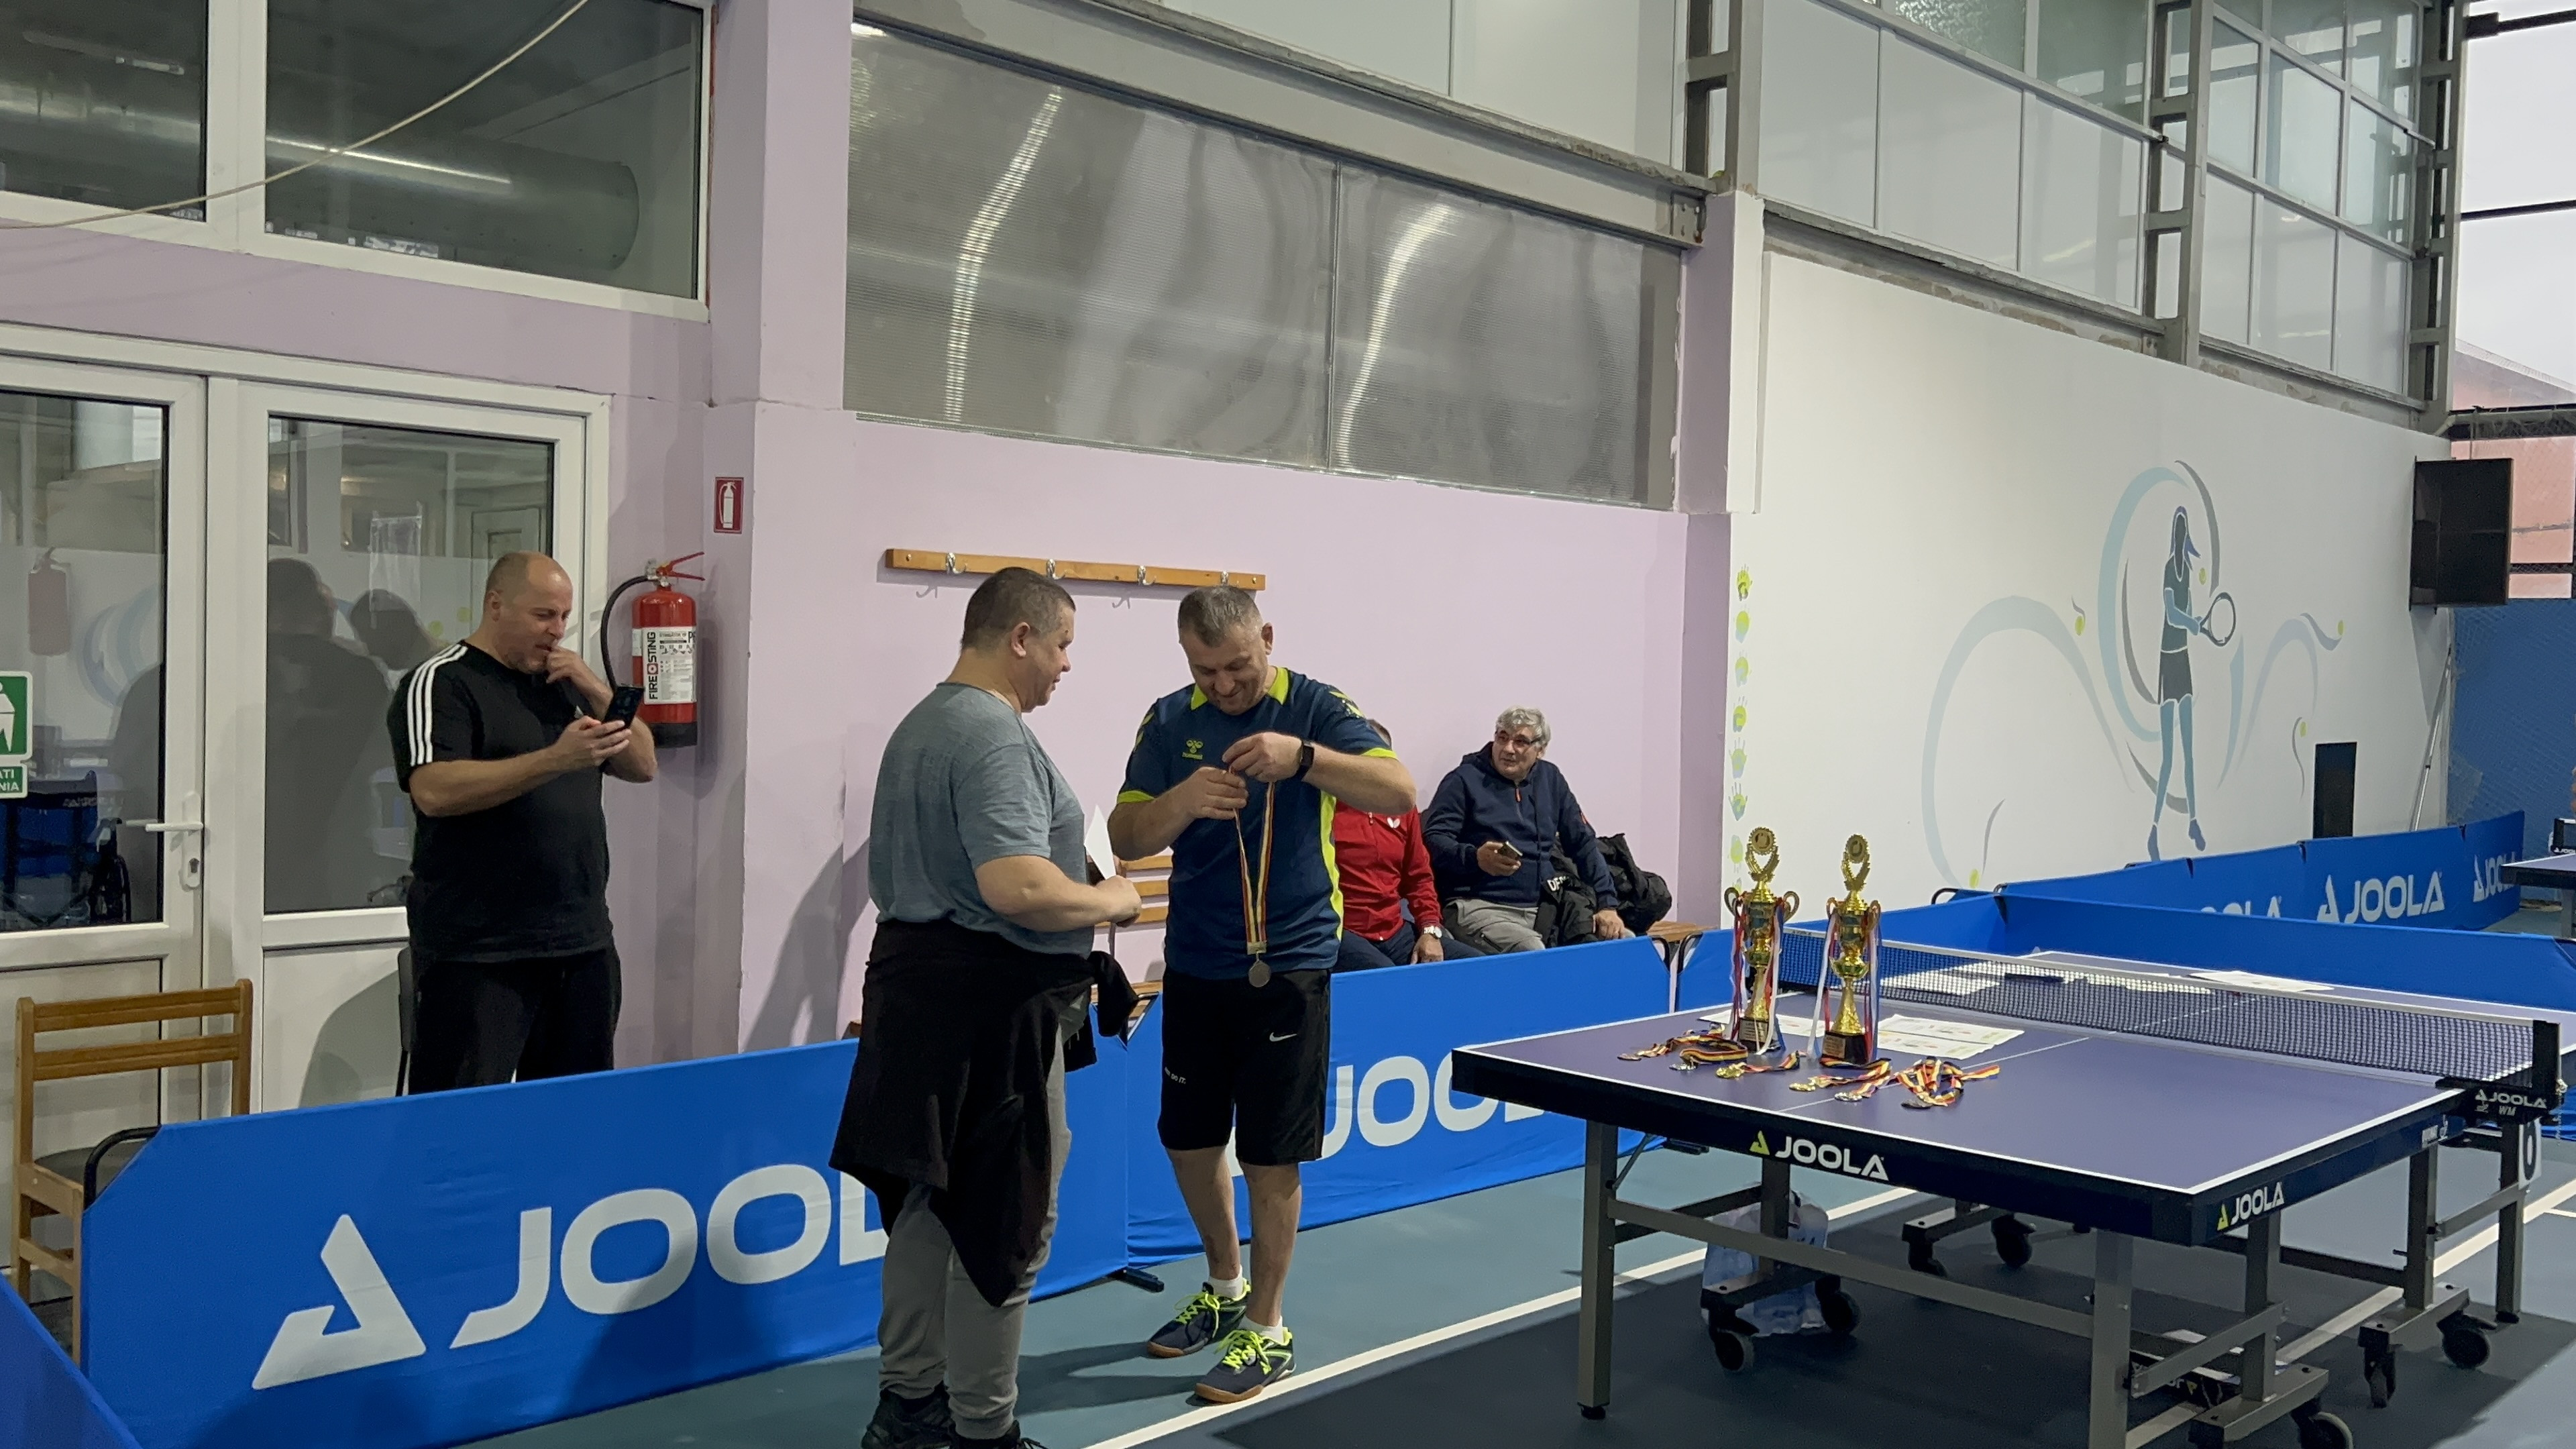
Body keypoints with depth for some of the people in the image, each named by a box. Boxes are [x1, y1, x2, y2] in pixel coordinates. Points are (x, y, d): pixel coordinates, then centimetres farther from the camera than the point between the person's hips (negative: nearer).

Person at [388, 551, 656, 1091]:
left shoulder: (564, 681, 16)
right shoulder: (441, 683, -5)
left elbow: (641, 766, 14)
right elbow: (434, 792, -20)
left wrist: (596, 691, -2)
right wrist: (555, 759, -28)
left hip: (583, 944, 7)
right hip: (478, 955, -6)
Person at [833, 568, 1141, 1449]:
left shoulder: (919, 725, 16)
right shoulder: (994, 734, -17)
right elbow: (1018, 886, -28)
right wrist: (1110, 902, -11)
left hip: (916, 980, 10)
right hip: (991, 1003, -10)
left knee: (930, 1203, 17)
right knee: (1007, 1224, 1)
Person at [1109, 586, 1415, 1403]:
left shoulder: (1316, 709, -7)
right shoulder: (1169, 722, 1)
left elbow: (1400, 793, -19)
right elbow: (1126, 839, -5)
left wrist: (1302, 757, -35)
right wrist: (1184, 800, -26)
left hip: (1286, 964, -4)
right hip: (1194, 962, 4)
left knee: (1271, 1158, 1)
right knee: (1189, 1142, 15)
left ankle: (1267, 1329, 17)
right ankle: (1226, 1289, 37)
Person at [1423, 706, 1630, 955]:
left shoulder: (1551, 779, 18)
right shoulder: (1465, 780, 2)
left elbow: (1584, 843, 18)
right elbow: (1433, 840, -7)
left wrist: (1607, 904, 7)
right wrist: (1476, 858, -26)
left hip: (1545, 906, 6)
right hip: (1481, 907, -6)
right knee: (1533, 954, -35)